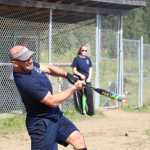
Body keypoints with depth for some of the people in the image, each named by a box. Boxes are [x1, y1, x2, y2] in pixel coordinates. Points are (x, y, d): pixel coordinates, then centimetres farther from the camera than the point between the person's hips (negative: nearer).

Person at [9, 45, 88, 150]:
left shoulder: (30, 65, -5)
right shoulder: (25, 81, -31)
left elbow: (47, 69, 13)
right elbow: (53, 101, -26)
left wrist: (67, 75, -5)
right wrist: (74, 88, -16)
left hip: (55, 115, 9)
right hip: (42, 124, -9)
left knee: (78, 139, 3)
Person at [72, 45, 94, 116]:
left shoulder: (88, 59, 11)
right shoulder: (76, 59, -2)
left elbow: (90, 69, 14)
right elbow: (74, 70, -3)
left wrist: (89, 78, 0)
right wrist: (80, 75, -17)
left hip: (87, 79, 3)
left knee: (89, 94, -6)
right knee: (79, 95, 0)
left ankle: (90, 111, -2)